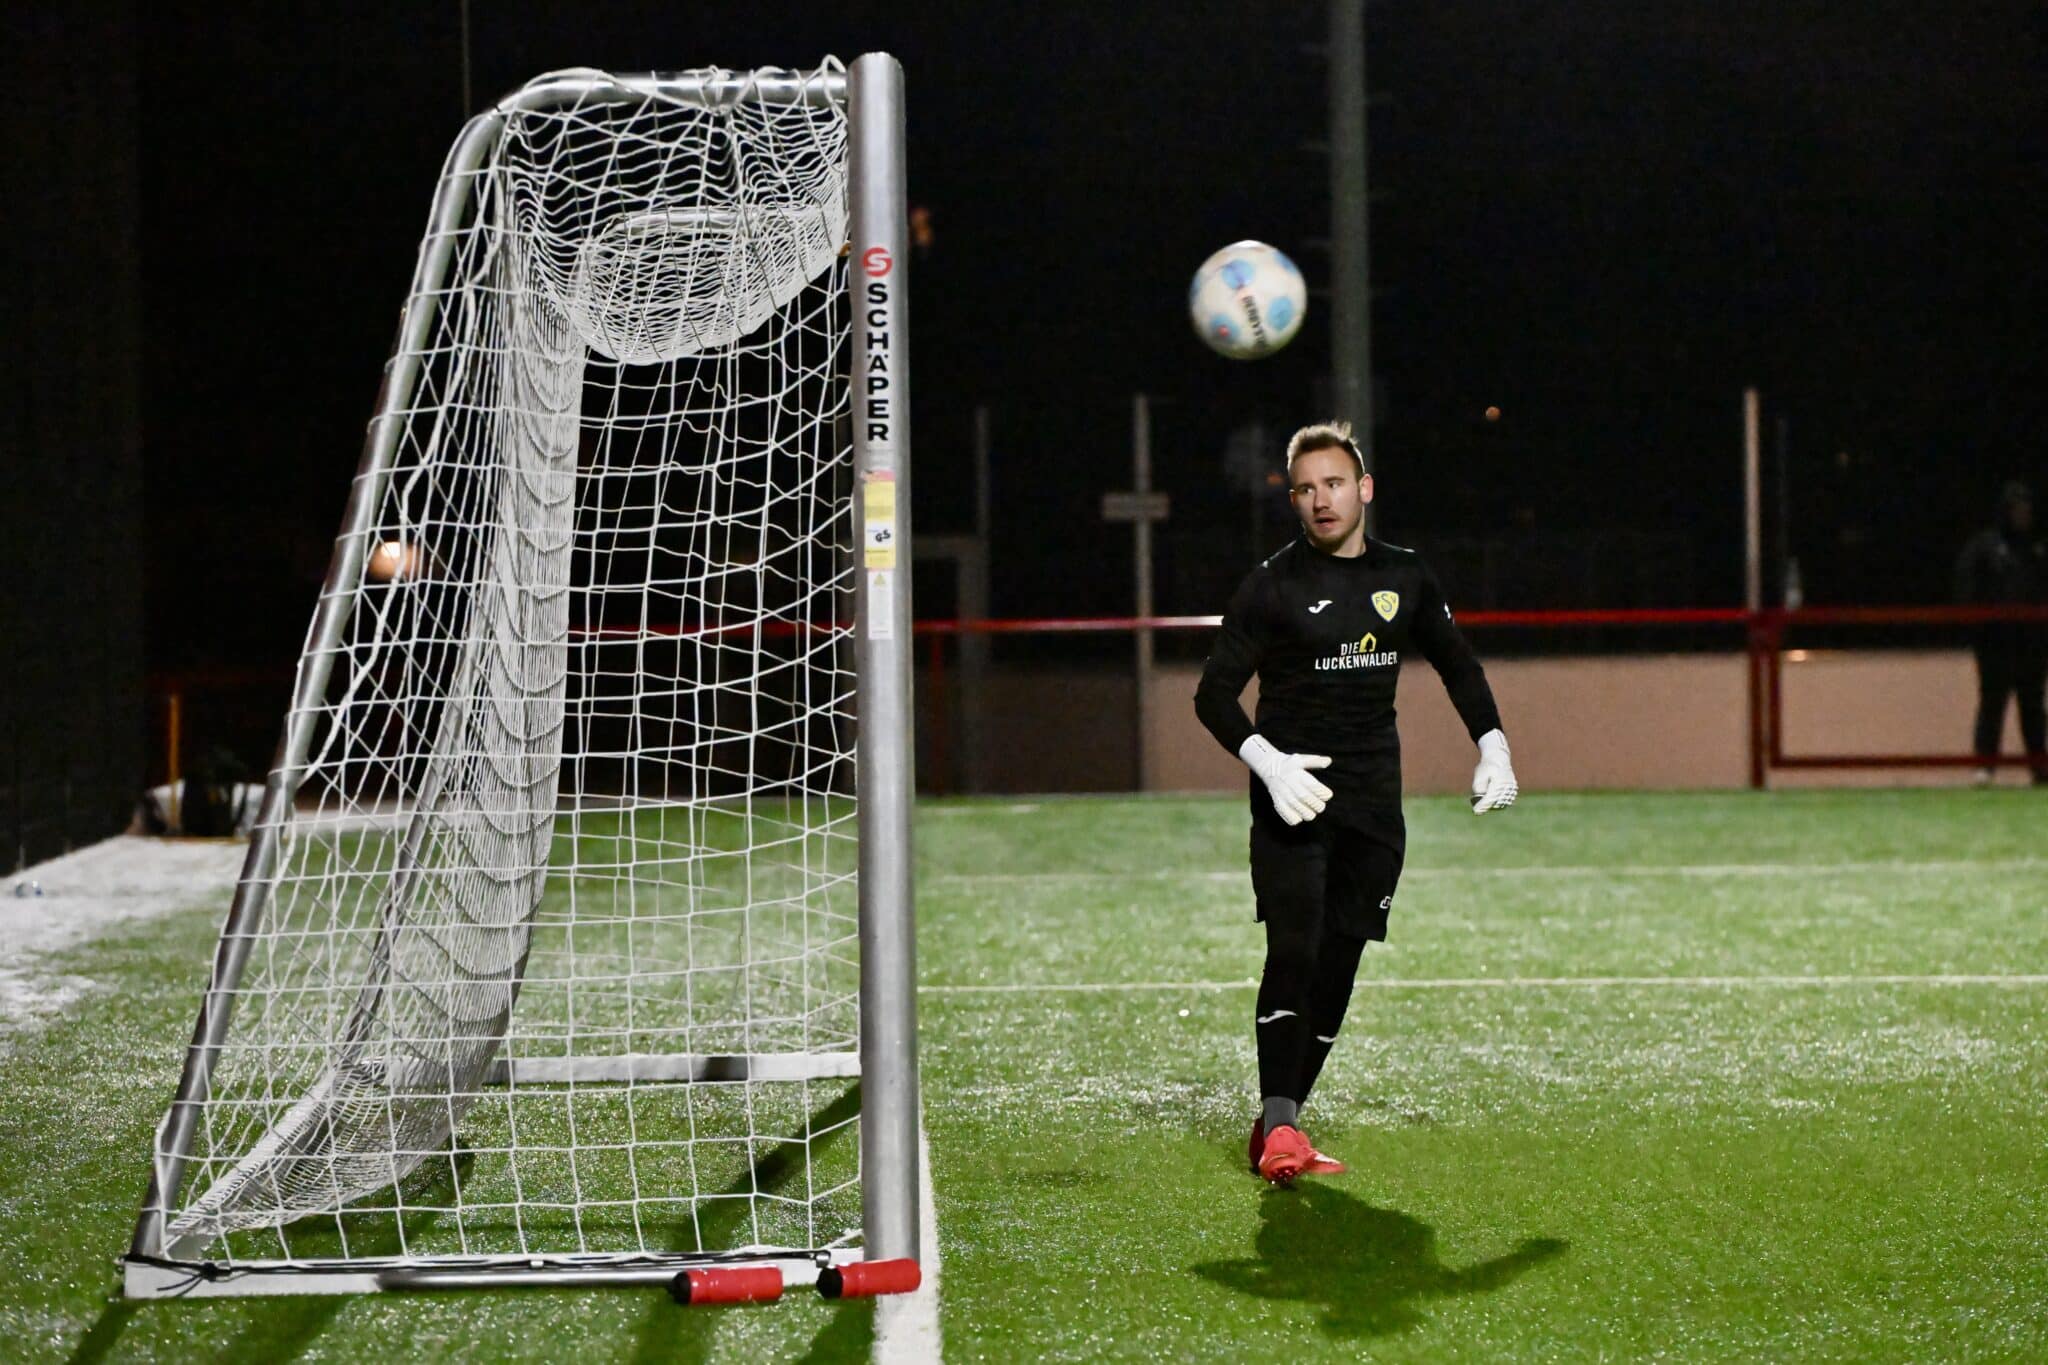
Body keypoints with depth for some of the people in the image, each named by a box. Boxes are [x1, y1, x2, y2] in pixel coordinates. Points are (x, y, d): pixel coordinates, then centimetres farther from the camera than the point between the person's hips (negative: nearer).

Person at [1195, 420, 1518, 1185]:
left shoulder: (1405, 578, 10)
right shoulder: (1274, 586, -4)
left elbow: (1456, 662, 25)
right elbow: (1214, 693, -6)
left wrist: (1493, 747, 13)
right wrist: (1267, 762, -21)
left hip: (1372, 803, 4)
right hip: (1293, 795, -4)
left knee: (1337, 969, 4)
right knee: (1294, 950, -19)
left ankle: (1278, 1130, 12)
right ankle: (1279, 1129, -22)